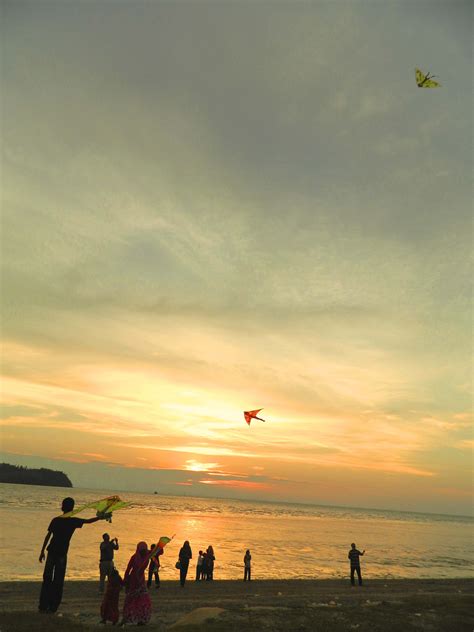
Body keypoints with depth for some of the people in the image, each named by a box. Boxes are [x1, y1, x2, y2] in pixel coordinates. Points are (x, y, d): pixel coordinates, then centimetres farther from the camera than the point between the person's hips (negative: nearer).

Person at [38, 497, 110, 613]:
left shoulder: (55, 520, 2)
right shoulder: (73, 521, -6)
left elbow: (48, 536, 2)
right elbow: (88, 521, -6)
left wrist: (42, 551, 9)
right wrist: (101, 517, 3)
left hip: (51, 552, 3)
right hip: (62, 554, -3)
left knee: (47, 579, 11)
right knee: (58, 581, 7)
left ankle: (43, 606, 11)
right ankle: (52, 607, 7)